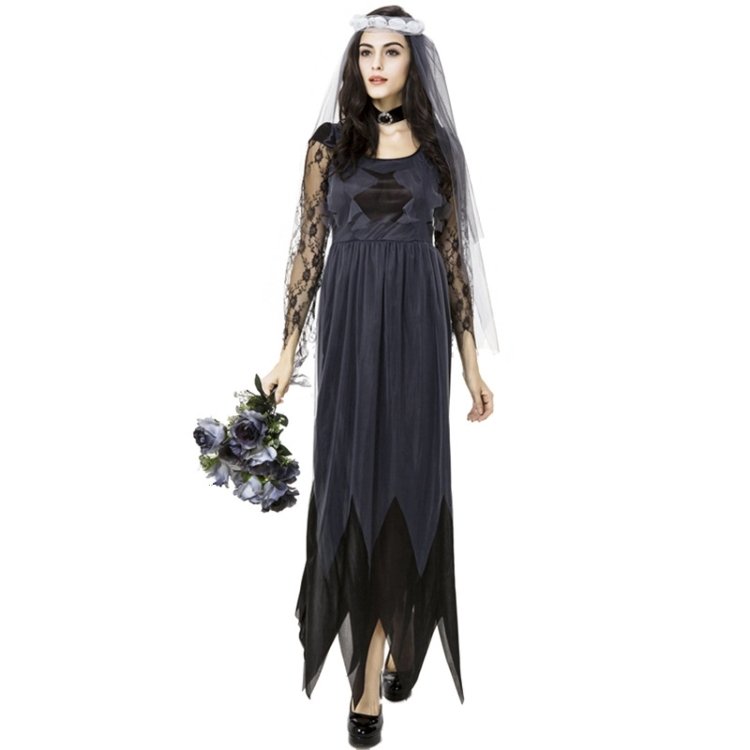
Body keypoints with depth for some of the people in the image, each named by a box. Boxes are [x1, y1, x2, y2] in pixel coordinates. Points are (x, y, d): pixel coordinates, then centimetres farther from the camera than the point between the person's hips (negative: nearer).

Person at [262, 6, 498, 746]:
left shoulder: (438, 146, 8)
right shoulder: (329, 143, 5)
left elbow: (453, 254, 8)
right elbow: (308, 250, 4)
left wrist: (473, 363, 4)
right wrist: (288, 351, -1)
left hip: (418, 326, 1)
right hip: (348, 324, -1)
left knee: (406, 478, 2)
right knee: (354, 479, 2)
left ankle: (376, 672, 16)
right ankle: (375, 660, 17)